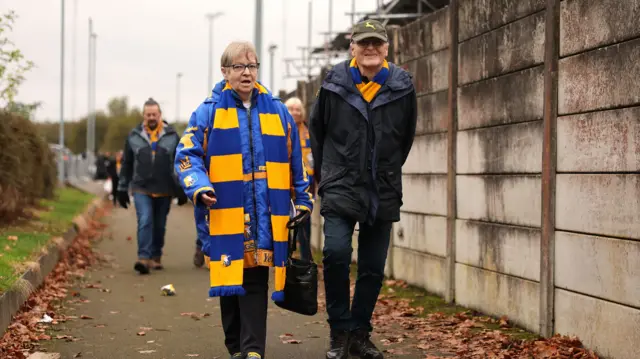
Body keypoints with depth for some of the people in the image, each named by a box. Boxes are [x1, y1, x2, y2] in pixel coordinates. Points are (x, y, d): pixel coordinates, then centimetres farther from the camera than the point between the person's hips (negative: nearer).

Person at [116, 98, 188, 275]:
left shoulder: (172, 136, 3)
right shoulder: (134, 136, 5)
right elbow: (126, 164, 11)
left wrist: (182, 190, 3)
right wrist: (122, 189, 9)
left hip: (164, 190, 1)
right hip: (141, 189, -1)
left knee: (159, 226, 10)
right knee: (145, 222, -15)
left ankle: (156, 257, 24)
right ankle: (143, 258, -20)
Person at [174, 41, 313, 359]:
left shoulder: (277, 111, 13)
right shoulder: (209, 111, 5)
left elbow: (297, 161, 18)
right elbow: (187, 154, 1)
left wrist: (303, 199, 15)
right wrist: (198, 187, -16)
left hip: (267, 217, 1)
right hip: (226, 214, -1)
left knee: (256, 281, -4)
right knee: (231, 280, 5)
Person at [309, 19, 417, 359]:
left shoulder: (402, 86, 0)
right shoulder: (334, 84, -2)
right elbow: (316, 131, 11)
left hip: (383, 192, 2)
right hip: (341, 188, -2)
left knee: (373, 267, 5)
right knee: (336, 252, -19)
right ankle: (340, 332, -5)